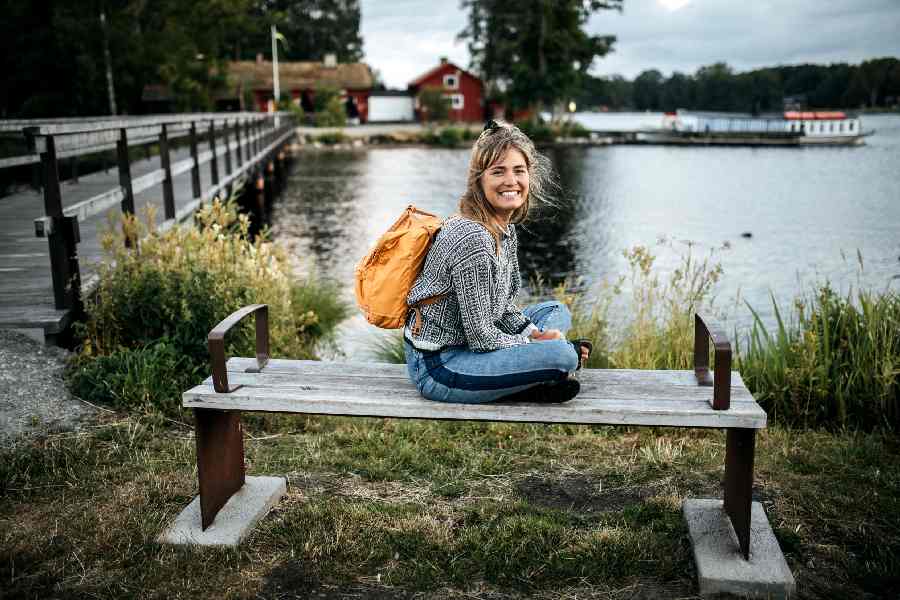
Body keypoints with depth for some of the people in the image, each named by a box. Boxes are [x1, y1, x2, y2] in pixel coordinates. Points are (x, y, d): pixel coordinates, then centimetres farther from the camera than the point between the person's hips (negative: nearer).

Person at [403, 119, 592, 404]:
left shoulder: (506, 227, 5)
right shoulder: (472, 239, -25)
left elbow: (502, 304, 14)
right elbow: (481, 338, -21)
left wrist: (535, 334, -2)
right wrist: (536, 346, -7)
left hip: (460, 342, 10)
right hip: (437, 366, -10)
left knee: (556, 311, 18)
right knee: (561, 356, -24)